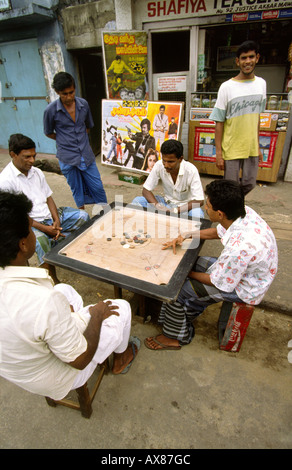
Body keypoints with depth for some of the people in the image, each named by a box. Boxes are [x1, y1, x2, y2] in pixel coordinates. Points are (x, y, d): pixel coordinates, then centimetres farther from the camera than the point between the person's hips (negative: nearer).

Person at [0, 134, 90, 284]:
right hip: (29, 223, -7)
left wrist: (57, 220, -9)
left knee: (83, 216, -4)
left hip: (49, 216, 7)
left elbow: (48, 198, 9)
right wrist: (45, 228, -22)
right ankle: (54, 281, -23)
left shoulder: (37, 172, 8)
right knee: (41, 240, -38)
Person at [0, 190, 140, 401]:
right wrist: (97, 314, -12)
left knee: (65, 290, 19)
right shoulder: (45, 301, -42)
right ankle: (121, 357, 38)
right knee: (122, 307, 8)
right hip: (55, 380, -6)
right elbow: (80, 360, -26)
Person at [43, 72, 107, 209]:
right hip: (68, 158, -2)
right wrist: (65, 141, 6)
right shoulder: (50, 110, -10)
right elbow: (49, 133, 5)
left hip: (86, 155, 2)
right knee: (77, 191, 11)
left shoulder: (83, 104, -1)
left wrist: (81, 140, 10)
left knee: (98, 188, 5)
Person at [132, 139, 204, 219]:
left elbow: (199, 200, -24)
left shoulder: (191, 170, -22)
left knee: (197, 214, -38)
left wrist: (175, 210, -36)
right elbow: (146, 190, -10)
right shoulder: (159, 166, -15)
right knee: (137, 201, -19)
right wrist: (157, 205, -30)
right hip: (167, 202, 3)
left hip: (185, 206, -2)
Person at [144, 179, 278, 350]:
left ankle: (175, 337, 19)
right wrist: (186, 235, -4)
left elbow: (219, 283, -23)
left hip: (243, 288, -8)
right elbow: (219, 231, 6)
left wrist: (189, 273, -8)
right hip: (238, 269, 8)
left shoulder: (239, 248, -40)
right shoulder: (243, 211, -15)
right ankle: (186, 317, 28)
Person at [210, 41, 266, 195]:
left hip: (251, 147, 5)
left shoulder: (261, 84, 8)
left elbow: (256, 117, 15)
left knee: (249, 184, 13)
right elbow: (219, 123, -8)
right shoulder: (227, 87, -8)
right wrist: (218, 153, -12)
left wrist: (258, 146, 14)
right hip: (231, 148, -5)